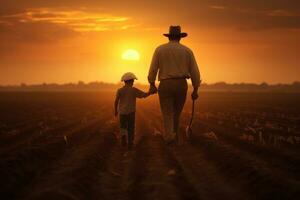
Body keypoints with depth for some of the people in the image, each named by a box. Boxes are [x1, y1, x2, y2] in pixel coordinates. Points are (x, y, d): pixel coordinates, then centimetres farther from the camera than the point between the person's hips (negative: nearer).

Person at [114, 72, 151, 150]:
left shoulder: (120, 90, -2)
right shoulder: (134, 90, -5)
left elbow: (116, 101, -5)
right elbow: (144, 95, -5)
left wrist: (115, 110, 6)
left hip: (122, 112, 1)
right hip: (131, 112, -1)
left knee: (123, 127, 18)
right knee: (130, 128, 9)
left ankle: (123, 135, -6)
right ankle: (130, 143, 7)